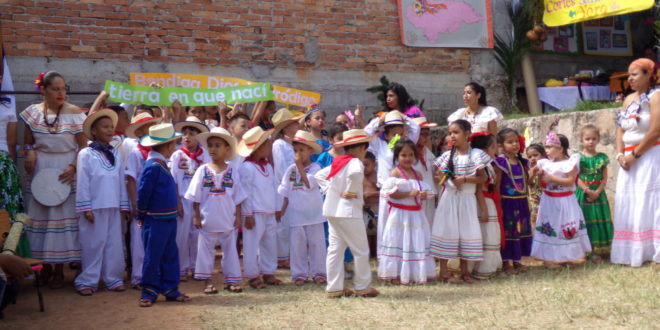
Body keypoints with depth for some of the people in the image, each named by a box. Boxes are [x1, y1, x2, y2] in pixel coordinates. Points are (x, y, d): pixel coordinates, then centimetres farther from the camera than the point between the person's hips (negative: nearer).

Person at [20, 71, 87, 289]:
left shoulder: (74, 113, -6)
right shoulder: (33, 112, 2)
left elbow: (83, 145, -4)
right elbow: (28, 142, 12)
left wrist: (73, 167, -17)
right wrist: (30, 152, -9)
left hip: (65, 171, -3)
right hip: (40, 171, 3)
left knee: (62, 218, 1)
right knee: (40, 217, 7)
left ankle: (59, 269, 10)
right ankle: (44, 265, 21)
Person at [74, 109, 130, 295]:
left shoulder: (116, 154, 10)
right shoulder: (86, 154, -6)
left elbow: (121, 181, 11)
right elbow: (82, 183, -8)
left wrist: (124, 206, 9)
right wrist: (85, 208, -11)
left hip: (114, 208, 5)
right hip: (94, 208, -5)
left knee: (114, 245, 8)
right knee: (93, 245, 1)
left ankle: (113, 279, 18)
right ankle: (87, 281, 11)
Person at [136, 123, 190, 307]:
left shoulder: (161, 164, 12)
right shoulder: (153, 166, -18)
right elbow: (143, 192, -17)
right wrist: (142, 215, -7)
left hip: (169, 219, 9)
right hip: (155, 221, -9)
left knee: (170, 255, 13)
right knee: (153, 256, 2)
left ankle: (170, 289, 22)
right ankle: (149, 291, 13)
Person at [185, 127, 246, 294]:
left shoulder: (232, 171, 0)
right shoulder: (203, 170, -2)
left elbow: (237, 197, 3)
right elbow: (195, 197, 0)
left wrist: (238, 216, 0)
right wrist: (196, 216, -3)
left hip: (228, 221, 1)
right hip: (208, 221, 0)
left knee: (230, 250, 9)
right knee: (206, 250, 6)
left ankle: (231, 280, 20)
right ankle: (207, 281, 16)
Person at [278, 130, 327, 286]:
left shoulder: (315, 167, -5)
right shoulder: (291, 169, 5)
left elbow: (309, 183, -23)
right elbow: (285, 193, 9)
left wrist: (300, 166, -20)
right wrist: (282, 210, 7)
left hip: (313, 214, -3)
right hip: (296, 214, 3)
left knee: (316, 243, 6)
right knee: (297, 245, 6)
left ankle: (318, 273, 15)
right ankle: (299, 274, 15)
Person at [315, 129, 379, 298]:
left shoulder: (336, 163, 13)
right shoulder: (355, 162, -13)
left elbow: (319, 175, 19)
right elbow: (355, 173, -36)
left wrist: (329, 189, 8)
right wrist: (351, 191, -21)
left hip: (332, 210, 8)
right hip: (349, 211, -8)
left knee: (335, 248, 10)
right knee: (361, 250, 4)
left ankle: (334, 287, 12)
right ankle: (362, 287, 12)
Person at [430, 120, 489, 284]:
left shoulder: (476, 155, -4)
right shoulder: (447, 155, 2)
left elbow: (483, 178, -6)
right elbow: (438, 173, 8)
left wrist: (465, 179, -18)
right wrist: (441, 176, -14)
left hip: (467, 199, 0)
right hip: (449, 198, 1)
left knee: (467, 232, 5)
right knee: (447, 231, 0)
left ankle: (464, 270, 17)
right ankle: (444, 270, 6)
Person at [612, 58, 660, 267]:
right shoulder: (629, 99, 15)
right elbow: (620, 130, 12)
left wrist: (634, 154, -14)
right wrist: (620, 154, -3)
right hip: (630, 159, 8)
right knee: (628, 205, 8)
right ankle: (632, 253, 14)